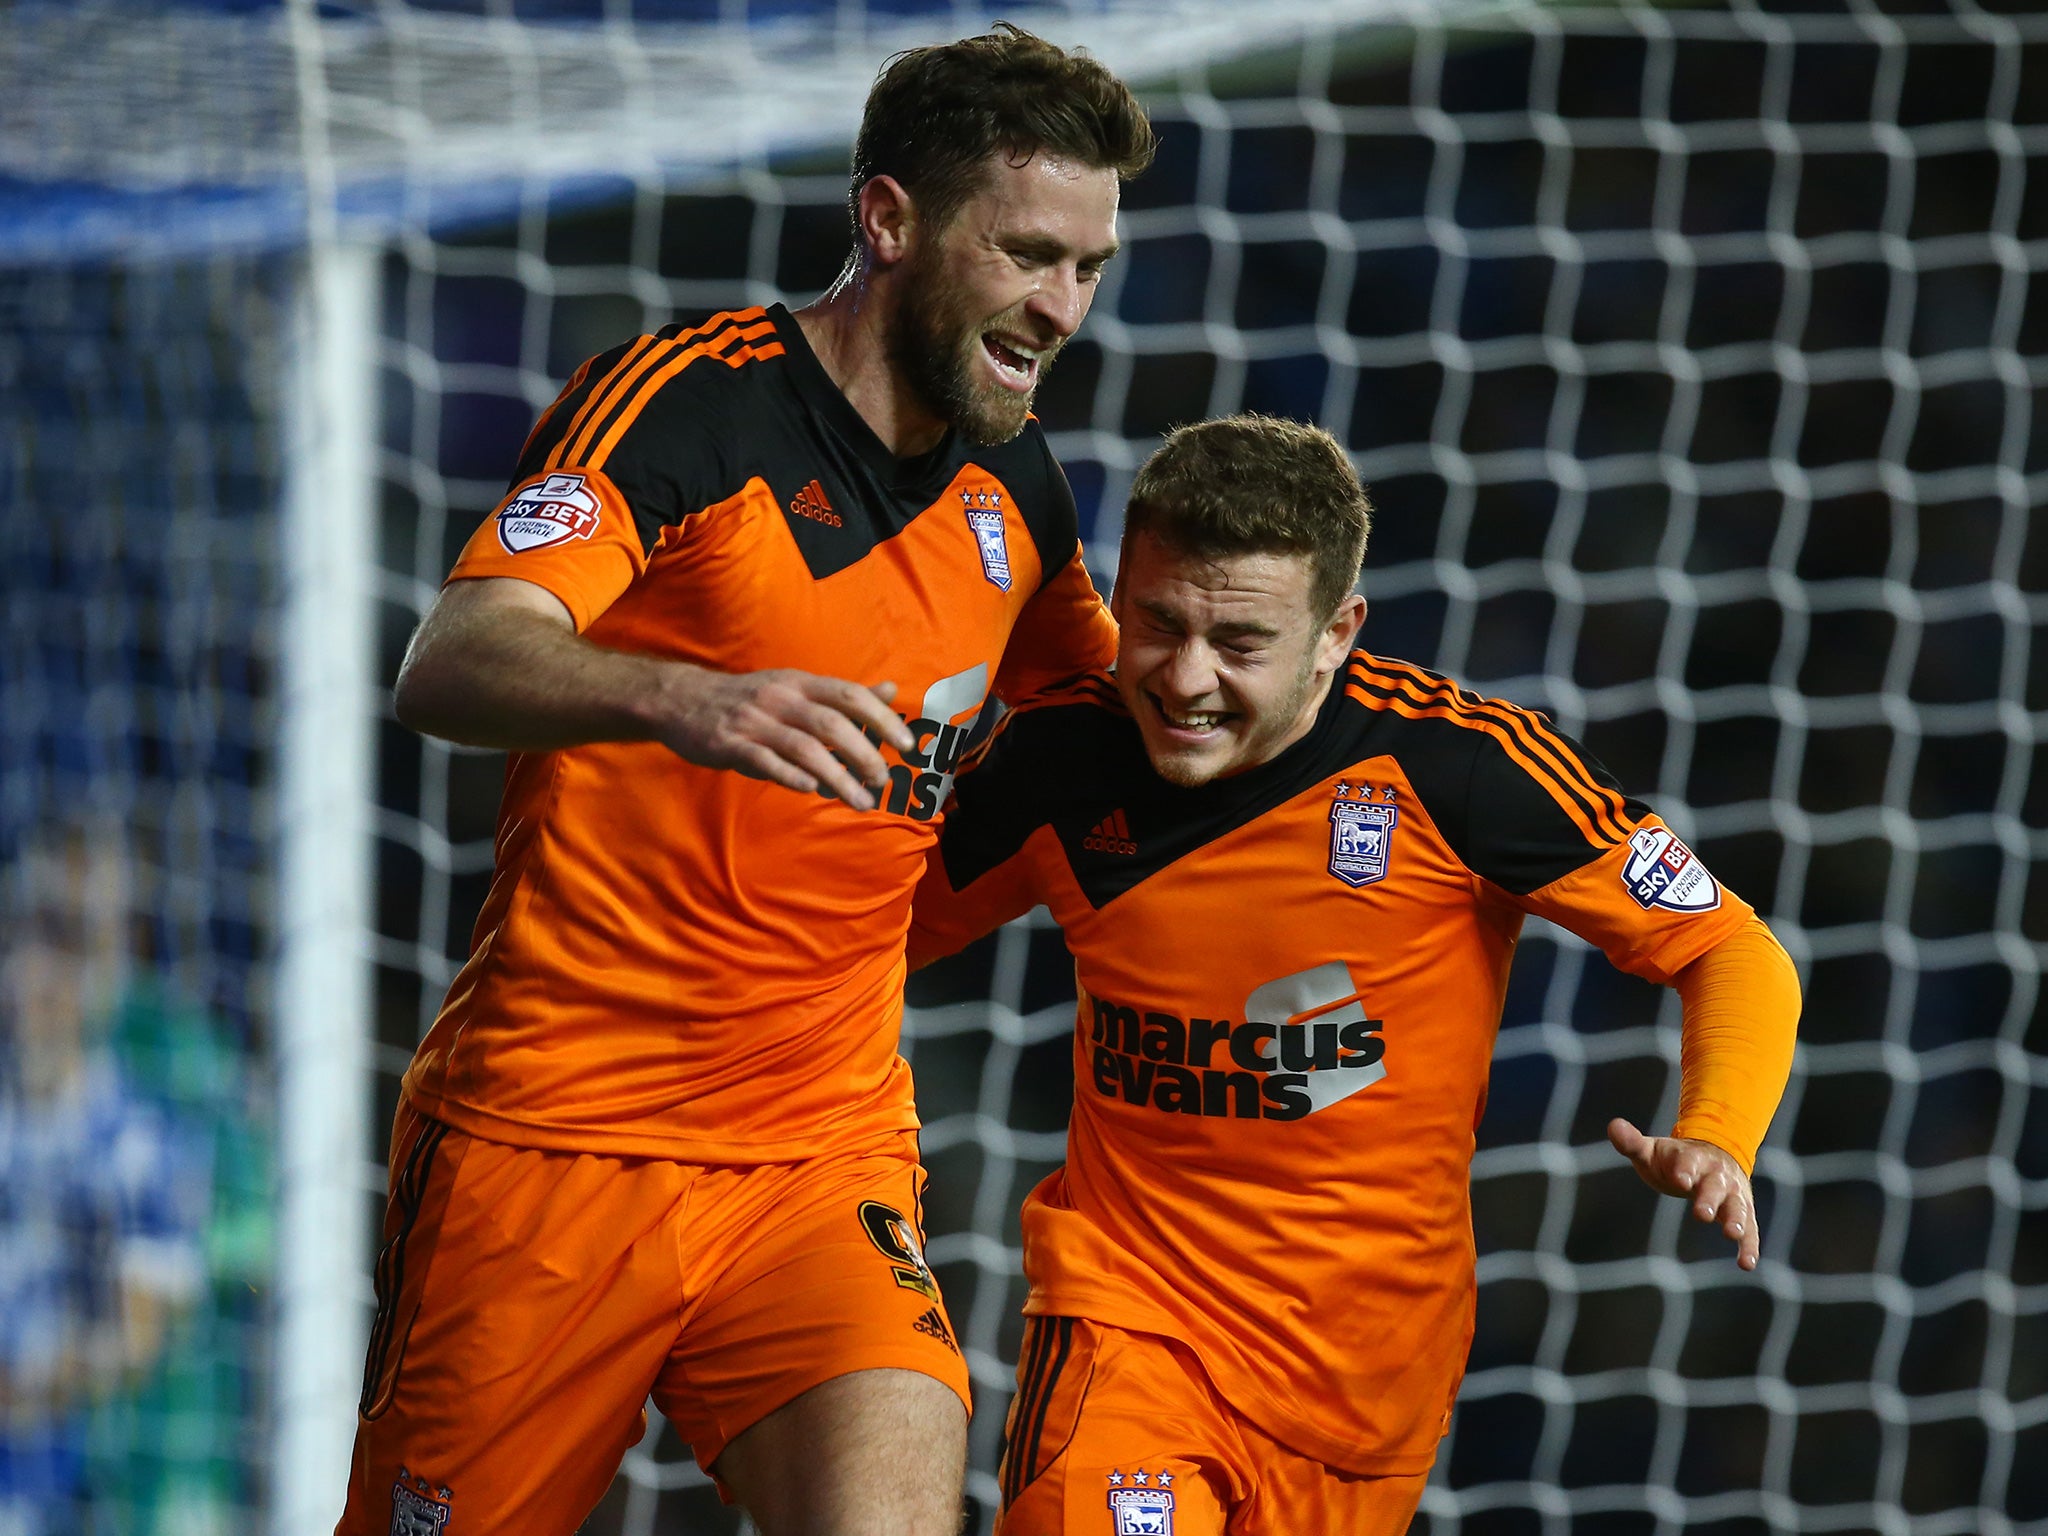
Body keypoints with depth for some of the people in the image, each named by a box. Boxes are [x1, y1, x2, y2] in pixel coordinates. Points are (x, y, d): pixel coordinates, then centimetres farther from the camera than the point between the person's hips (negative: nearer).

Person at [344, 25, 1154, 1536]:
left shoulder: (1013, 479, 9)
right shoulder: (686, 400, -10)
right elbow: (447, 667, -25)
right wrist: (682, 698, -45)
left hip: (827, 1155, 4)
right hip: (548, 1131, -4)